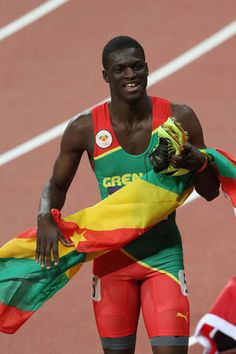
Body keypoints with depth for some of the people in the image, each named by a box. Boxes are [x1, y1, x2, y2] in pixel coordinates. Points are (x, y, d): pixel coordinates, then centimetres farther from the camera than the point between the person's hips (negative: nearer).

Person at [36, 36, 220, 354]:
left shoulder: (179, 119, -8)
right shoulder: (85, 130, -8)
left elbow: (210, 192, 1)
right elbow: (57, 185, 8)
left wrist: (198, 164, -21)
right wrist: (46, 220, -13)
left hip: (164, 254, -1)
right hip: (113, 256, 1)